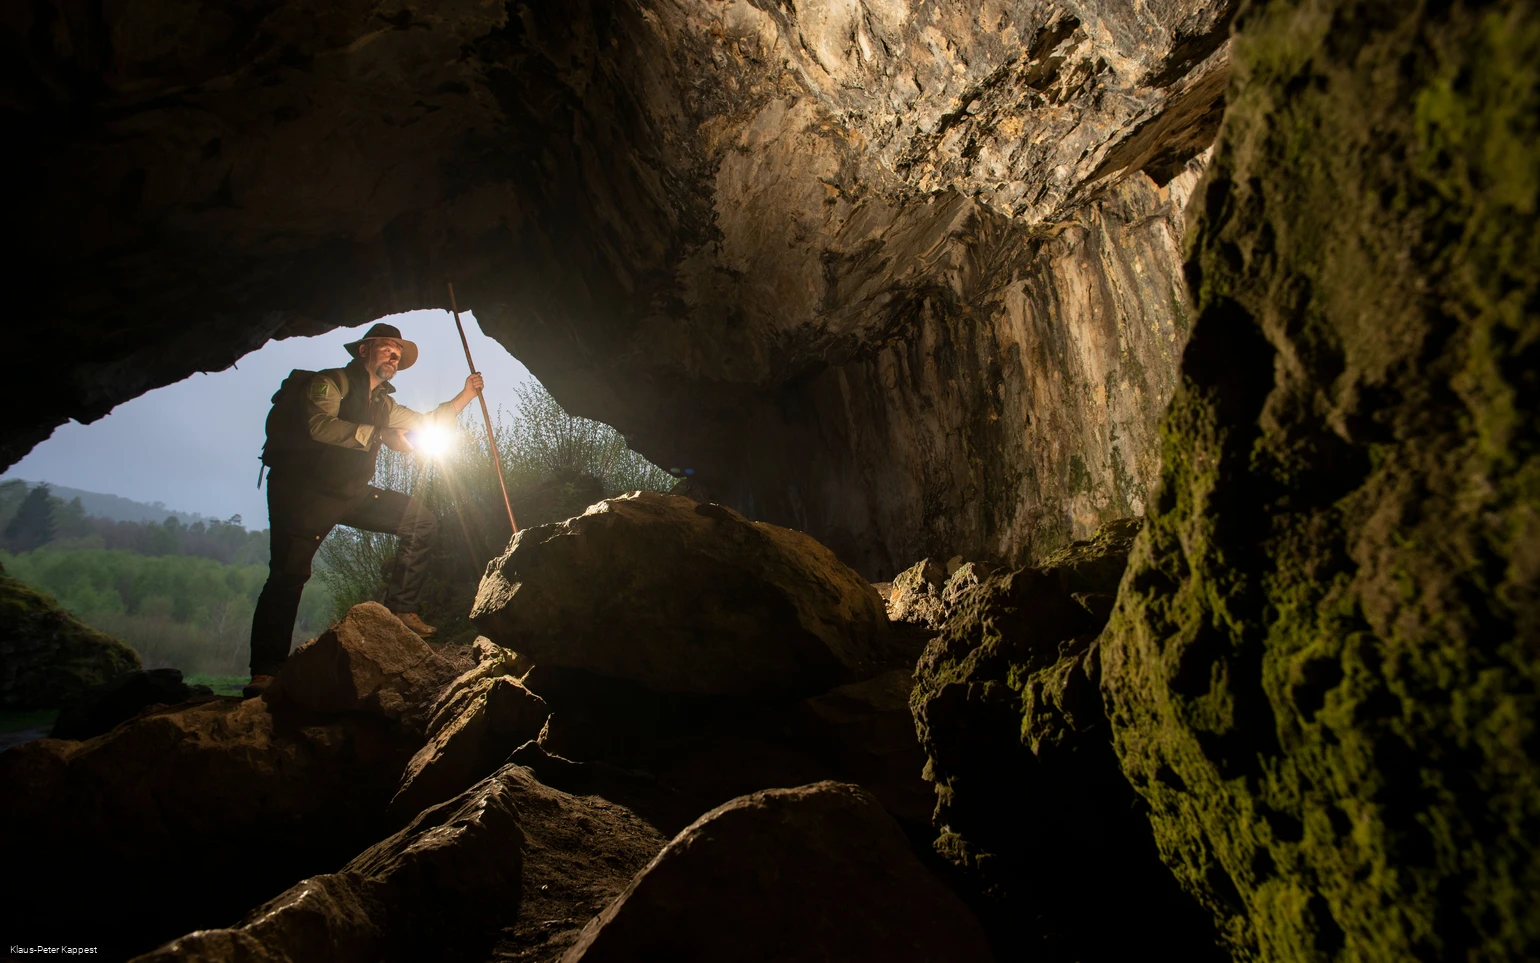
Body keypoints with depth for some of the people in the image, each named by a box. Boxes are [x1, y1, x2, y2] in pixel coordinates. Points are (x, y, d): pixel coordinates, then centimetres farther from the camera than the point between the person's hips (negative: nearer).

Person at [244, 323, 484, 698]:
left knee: (421, 521, -1)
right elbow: (320, 425, -25)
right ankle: (264, 671, -16)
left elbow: (428, 423, 23)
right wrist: (380, 434, -26)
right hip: (303, 491, -7)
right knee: (289, 574, -18)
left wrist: (466, 394, 15)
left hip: (351, 494, 8)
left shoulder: (383, 404, 17)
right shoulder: (330, 382, -6)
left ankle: (400, 608, 2)